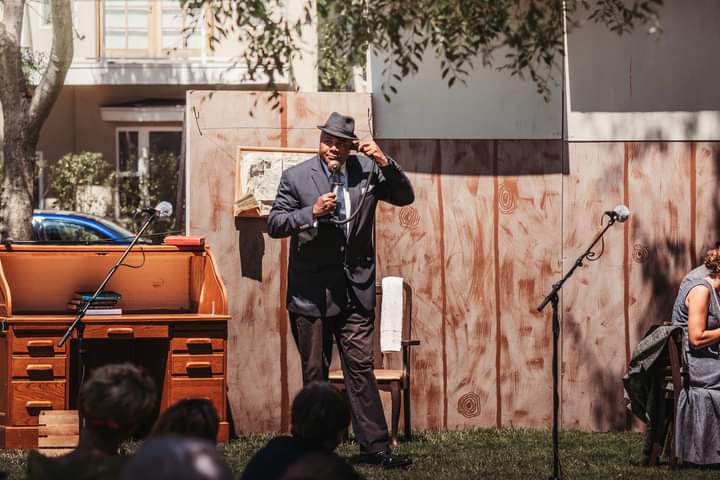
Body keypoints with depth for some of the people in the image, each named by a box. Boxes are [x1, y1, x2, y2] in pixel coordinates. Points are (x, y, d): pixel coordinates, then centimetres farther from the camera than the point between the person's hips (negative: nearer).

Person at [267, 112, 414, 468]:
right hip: (312, 289, -1)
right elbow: (274, 224, -4)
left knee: (361, 368, -3)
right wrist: (312, 213, -20)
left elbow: (405, 197, 1)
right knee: (315, 372, 5)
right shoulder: (296, 177, -2)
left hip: (355, 288, 1)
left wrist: (384, 161, -13)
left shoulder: (367, 170, 4)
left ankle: (374, 446, -4)